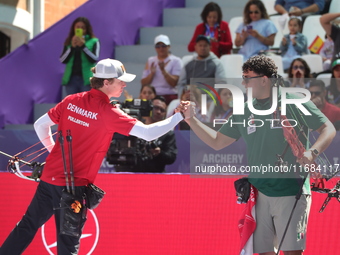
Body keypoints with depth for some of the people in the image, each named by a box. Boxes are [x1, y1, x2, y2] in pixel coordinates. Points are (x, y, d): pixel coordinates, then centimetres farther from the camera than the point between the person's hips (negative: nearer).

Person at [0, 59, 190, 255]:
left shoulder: (72, 101, 3)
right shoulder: (108, 113, -13)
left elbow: (40, 125, 9)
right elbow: (148, 133, -18)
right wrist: (179, 116, -12)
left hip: (49, 178, 6)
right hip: (74, 186, -6)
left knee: (28, 226, 17)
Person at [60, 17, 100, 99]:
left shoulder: (93, 42, 5)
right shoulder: (69, 42, 12)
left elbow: (94, 59, -7)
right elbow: (62, 60, 3)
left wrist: (83, 46, -14)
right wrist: (72, 47, -8)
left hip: (86, 79, -3)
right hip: (71, 78, 3)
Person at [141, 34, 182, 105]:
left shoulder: (176, 61, 3)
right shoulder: (150, 61, 15)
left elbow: (174, 83, -8)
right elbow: (143, 83, 10)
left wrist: (163, 70, -18)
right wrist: (152, 73, -7)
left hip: (169, 97, -3)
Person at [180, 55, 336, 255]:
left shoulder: (294, 102, -2)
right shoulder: (244, 111, 14)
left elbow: (329, 129, -2)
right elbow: (217, 142, 18)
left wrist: (313, 152, -20)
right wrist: (191, 119, 8)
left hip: (291, 191, -5)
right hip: (259, 193, 5)